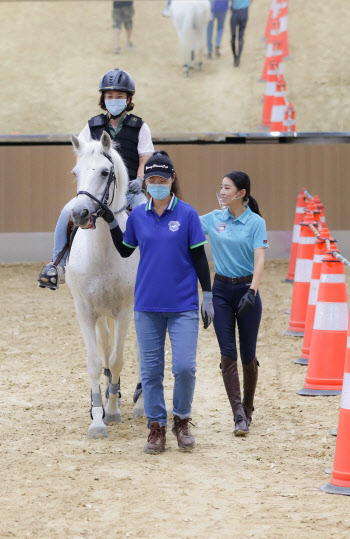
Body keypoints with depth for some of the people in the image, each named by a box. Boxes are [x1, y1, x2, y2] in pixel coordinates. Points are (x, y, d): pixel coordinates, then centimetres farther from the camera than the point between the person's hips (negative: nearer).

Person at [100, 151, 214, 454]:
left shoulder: (187, 214, -3)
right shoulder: (138, 216, 4)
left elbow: (199, 258, 0)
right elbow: (125, 250, 19)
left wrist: (208, 297, -3)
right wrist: (111, 223, 8)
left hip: (183, 306, -3)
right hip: (147, 306, 3)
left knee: (185, 367, -9)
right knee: (151, 370, 4)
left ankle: (182, 420, 13)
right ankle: (156, 428, 14)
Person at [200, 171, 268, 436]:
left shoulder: (256, 222, -6)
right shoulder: (213, 219, 5)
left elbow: (259, 259, -15)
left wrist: (252, 291, -27)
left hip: (246, 288, -3)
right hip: (221, 290, 3)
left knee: (248, 354, 6)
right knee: (228, 353, -6)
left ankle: (248, 407, 26)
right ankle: (239, 416, -9)